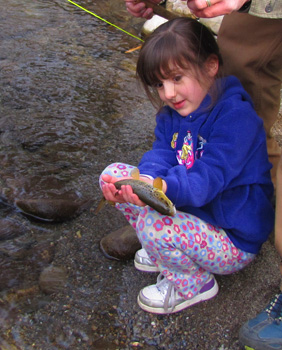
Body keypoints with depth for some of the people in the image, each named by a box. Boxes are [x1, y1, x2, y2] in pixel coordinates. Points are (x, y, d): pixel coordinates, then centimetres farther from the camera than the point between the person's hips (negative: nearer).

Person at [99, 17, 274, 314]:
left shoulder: (237, 117, -24)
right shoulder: (172, 113, 1)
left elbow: (209, 179, -32)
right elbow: (161, 154, -9)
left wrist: (165, 187, -51)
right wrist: (147, 179, -32)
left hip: (233, 239, -7)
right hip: (186, 207, 8)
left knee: (153, 223, -35)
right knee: (113, 175, -2)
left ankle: (193, 283, -2)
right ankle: (165, 250, 9)